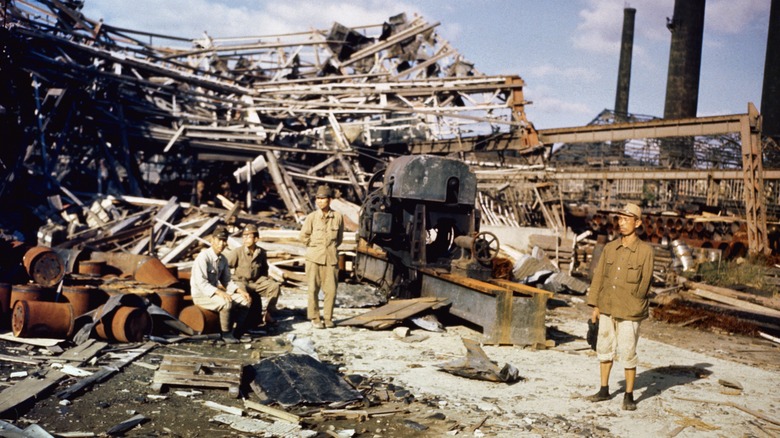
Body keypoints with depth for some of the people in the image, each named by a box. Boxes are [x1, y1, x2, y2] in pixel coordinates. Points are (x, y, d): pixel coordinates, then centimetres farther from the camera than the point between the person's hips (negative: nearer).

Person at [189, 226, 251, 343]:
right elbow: (202, 283, -26)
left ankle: (237, 332, 0)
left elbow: (227, 281, 11)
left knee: (245, 300, -7)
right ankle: (226, 334, -14)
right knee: (226, 303, -33)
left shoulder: (223, 259, 5)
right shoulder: (203, 257, -19)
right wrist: (219, 292, -36)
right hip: (201, 295, -8)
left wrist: (240, 291, -6)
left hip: (215, 293, 8)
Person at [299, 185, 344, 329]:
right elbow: (304, 236, 7)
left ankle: (328, 318, 15)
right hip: (314, 258, -1)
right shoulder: (312, 217, -3)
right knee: (313, 289, 2)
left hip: (331, 257, 1)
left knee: (331, 289, 1)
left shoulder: (338, 217, 1)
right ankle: (314, 318, 13)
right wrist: (315, 247, 11)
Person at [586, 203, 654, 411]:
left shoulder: (645, 250, -7)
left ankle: (629, 396, 14)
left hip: (629, 312, -5)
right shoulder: (609, 248, 4)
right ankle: (604, 390, 27)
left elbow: (644, 283, -4)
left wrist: (634, 307, -3)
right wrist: (595, 305, 6)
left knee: (627, 354, 0)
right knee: (605, 349, 14)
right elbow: (599, 276, 8)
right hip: (606, 308, 5)